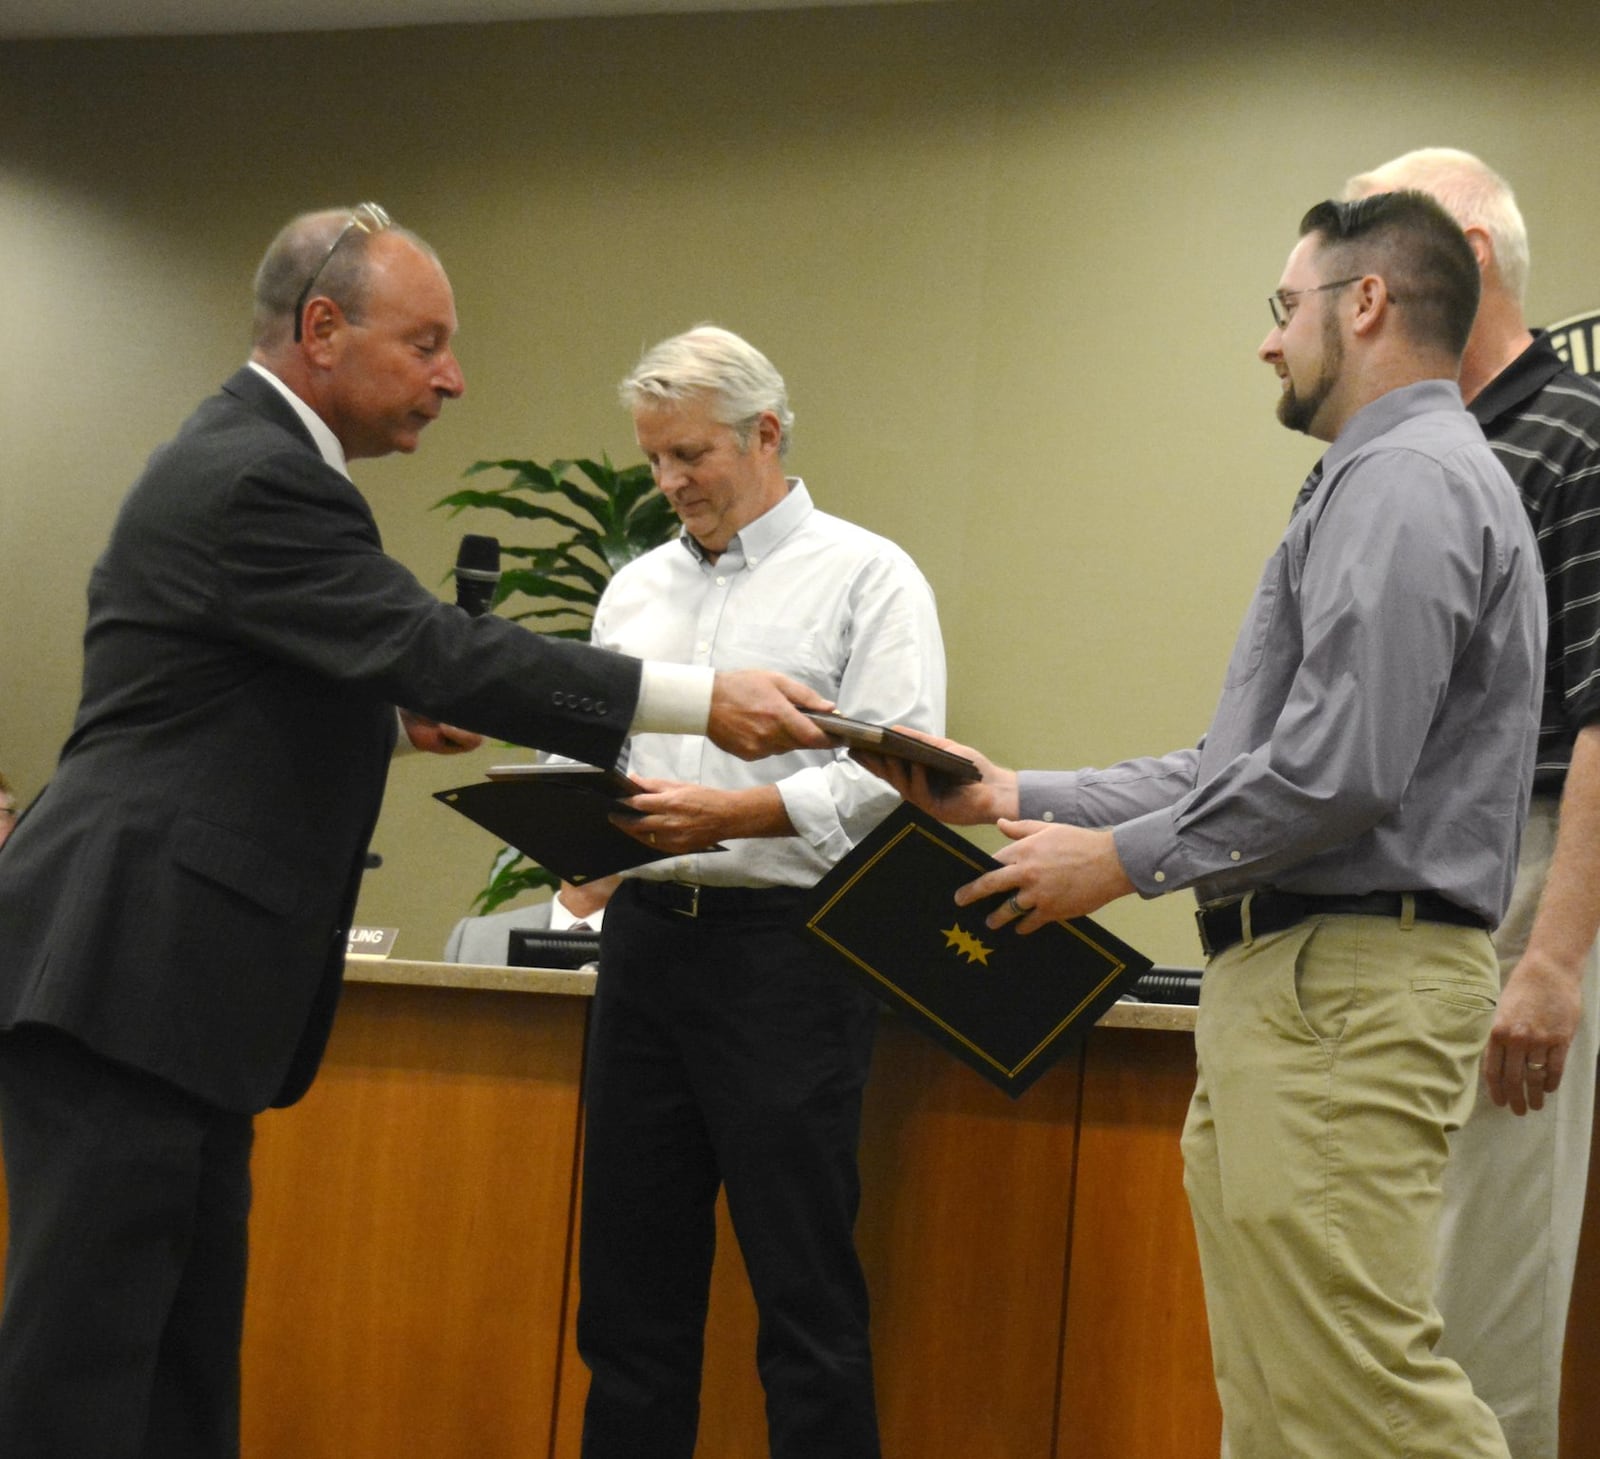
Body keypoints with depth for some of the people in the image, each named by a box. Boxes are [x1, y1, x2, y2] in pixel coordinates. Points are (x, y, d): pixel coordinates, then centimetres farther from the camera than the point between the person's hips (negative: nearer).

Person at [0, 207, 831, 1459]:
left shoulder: (244, 460, 18)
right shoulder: (261, 479, -15)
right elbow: (441, 650, -22)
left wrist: (386, 711, 14)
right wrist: (704, 701, -22)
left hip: (161, 977, 11)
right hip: (128, 975, -11)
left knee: (187, 1345, 11)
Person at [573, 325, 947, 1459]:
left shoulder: (866, 577, 0)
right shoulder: (638, 588, 18)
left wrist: (736, 814, -21)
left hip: (786, 948, -6)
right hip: (646, 933, 6)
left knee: (806, 1288, -5)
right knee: (632, 1280, 9)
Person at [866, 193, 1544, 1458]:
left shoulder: (1405, 482, -11)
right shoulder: (1389, 481, 24)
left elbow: (1339, 772, -22)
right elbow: (1244, 766, 23)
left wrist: (1124, 859, -10)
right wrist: (1018, 799, 18)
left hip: (1347, 990, -11)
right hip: (1291, 980, 11)